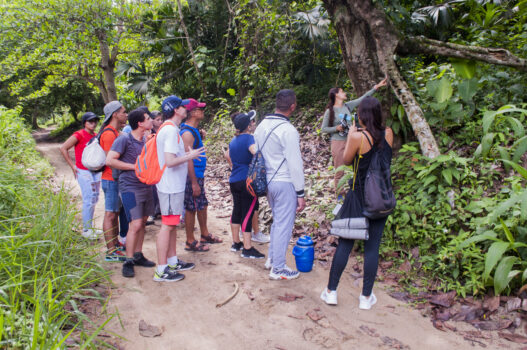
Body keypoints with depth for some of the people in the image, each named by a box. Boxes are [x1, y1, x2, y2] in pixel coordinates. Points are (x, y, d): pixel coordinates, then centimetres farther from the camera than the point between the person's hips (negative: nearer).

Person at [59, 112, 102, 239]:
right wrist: (72, 165, -10)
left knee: (94, 199, 12)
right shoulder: (79, 135, -8)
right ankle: (86, 230, 3)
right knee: (89, 200, -6)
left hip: (95, 171, 7)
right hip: (83, 171, -7)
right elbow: (63, 148, -9)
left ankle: (90, 227, 24)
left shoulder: (96, 136, 12)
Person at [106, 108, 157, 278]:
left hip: (146, 186, 8)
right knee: (135, 225, -11)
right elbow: (110, 160, -17)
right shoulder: (124, 139, -11)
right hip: (130, 187, -7)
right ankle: (128, 262, 1)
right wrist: (135, 166, -15)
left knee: (142, 223, 13)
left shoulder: (146, 140, 12)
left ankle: (138, 256, 26)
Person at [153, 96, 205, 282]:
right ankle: (161, 270, 2)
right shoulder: (171, 130, -18)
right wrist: (190, 155, -14)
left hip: (173, 185, 11)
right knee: (167, 225, -5)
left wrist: (187, 154, 15)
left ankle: (172, 261, 29)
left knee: (172, 224, 17)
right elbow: (170, 161, -26)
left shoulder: (169, 128, 14)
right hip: (171, 186, -11)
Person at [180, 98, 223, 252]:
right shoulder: (187, 133, -19)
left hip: (198, 175, 10)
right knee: (191, 208, 0)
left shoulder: (194, 130, 13)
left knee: (202, 205, 18)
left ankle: (205, 235, 33)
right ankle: (190, 242, 11)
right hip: (192, 177, -10)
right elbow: (188, 159, -23)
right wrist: (194, 183, -23)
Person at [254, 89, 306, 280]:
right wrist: (300, 193, -11)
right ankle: (278, 268, 12)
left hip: (268, 181, 8)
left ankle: (272, 258, 33)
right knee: (284, 225, 2)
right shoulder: (288, 130, -18)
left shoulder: (262, 125, 6)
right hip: (285, 183, -8)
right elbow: (295, 164, -17)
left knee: (277, 220, 22)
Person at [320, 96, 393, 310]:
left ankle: (331, 291, 19)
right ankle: (366, 297, 19)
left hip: (359, 197, -3)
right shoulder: (388, 134, -2)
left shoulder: (358, 137, -15)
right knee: (372, 246, 9)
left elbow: (347, 161, -1)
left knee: (345, 244, 8)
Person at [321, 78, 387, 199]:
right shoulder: (330, 111, -5)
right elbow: (323, 129, -2)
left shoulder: (348, 106, 7)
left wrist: (376, 87, 7)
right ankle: (340, 195, 18)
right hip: (338, 143, -5)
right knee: (339, 171, 3)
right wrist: (336, 128, -15)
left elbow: (363, 98, 9)